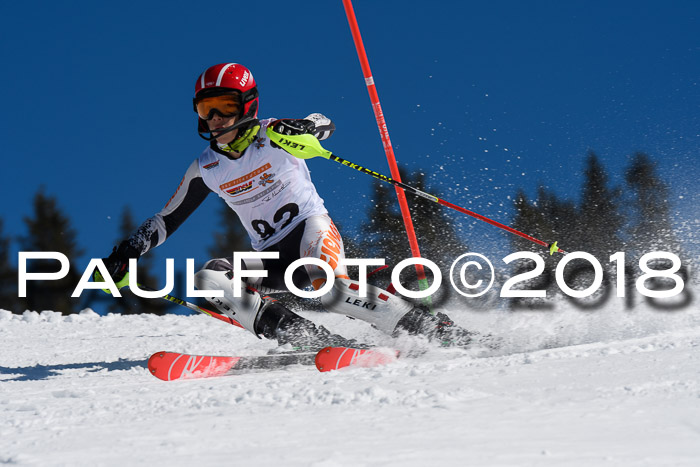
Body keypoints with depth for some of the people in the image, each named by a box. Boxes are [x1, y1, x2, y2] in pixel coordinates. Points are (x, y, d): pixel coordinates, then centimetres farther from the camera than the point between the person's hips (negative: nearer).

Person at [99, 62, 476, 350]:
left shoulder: (271, 136, -3)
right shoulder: (206, 169, 9)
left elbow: (325, 124, -17)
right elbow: (168, 218, 17)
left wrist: (302, 128, -39)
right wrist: (127, 253, 7)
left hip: (312, 229, -5)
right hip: (273, 259, 5)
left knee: (327, 288, -36)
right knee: (209, 279, -22)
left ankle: (429, 328, -27)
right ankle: (321, 344, -33)